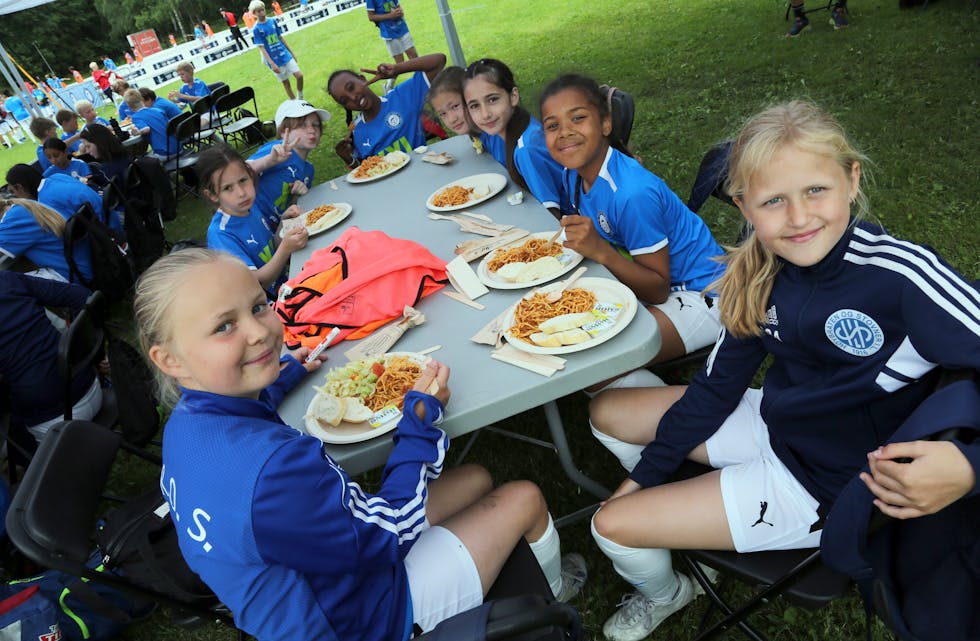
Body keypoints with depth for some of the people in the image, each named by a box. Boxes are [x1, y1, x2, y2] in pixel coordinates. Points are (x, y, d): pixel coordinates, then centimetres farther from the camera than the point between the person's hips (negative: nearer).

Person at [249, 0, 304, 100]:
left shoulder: (273, 21, 4)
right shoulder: (256, 29, -9)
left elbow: (281, 37, 13)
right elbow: (262, 48, -13)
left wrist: (291, 53, 15)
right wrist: (272, 64, -21)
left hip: (285, 55, 4)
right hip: (275, 60, -4)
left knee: (299, 75, -7)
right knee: (286, 83, 3)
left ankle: (300, 99, 14)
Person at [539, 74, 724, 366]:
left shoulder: (632, 193, -28)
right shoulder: (573, 174, -4)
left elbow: (657, 291, -24)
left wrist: (600, 251, -36)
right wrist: (576, 236, -13)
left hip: (698, 295, -8)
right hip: (648, 279, 9)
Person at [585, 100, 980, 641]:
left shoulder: (901, 274, -29)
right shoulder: (761, 273, -12)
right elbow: (718, 385, -2)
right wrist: (642, 474, 1)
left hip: (825, 487, -6)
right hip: (771, 424, 6)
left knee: (612, 527, -6)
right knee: (606, 413, 9)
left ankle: (668, 594, 30)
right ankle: (672, 516, 28)